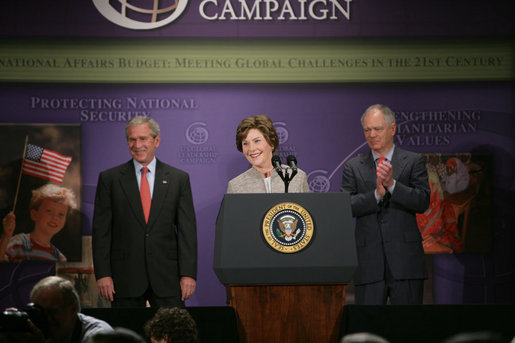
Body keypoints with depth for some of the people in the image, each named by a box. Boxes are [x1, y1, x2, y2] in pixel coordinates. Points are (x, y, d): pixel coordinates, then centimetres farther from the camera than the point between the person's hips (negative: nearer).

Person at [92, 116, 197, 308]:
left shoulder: (178, 179, 8)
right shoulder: (109, 178, 5)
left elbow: (187, 229, 4)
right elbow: (101, 230, 3)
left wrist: (188, 274, -4)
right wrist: (103, 275, -6)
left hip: (167, 279, 1)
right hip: (126, 281, 0)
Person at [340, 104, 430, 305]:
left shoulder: (413, 162, 7)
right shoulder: (353, 167, 11)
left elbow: (423, 202, -4)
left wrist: (392, 184, -17)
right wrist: (377, 194, -16)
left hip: (405, 262, -1)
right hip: (368, 263, 1)